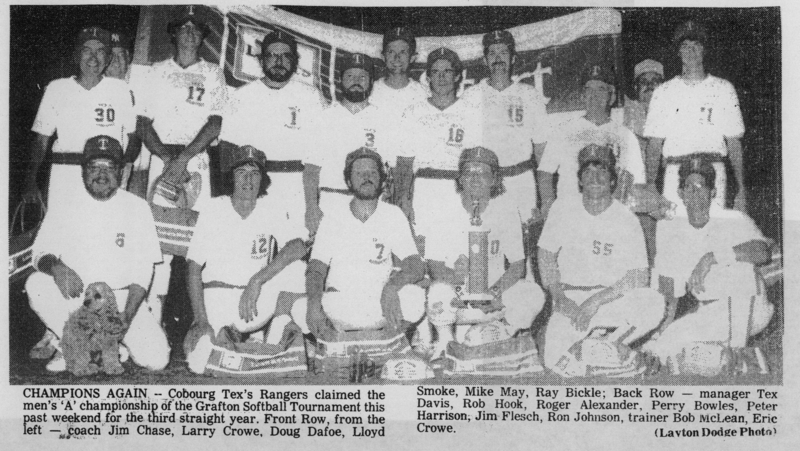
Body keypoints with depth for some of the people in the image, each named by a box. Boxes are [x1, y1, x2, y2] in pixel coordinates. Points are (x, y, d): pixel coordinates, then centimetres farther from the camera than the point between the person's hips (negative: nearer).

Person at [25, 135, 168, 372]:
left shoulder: (137, 207, 1)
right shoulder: (65, 208, 3)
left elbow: (144, 267, -1)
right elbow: (40, 253, 1)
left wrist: (127, 314, -14)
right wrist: (55, 266, -25)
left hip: (122, 298, 0)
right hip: (74, 297, 1)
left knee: (156, 359, -18)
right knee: (36, 284, -30)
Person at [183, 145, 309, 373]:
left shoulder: (270, 207, -1)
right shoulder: (215, 209, -5)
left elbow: (299, 246, -17)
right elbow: (194, 268, -6)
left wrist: (258, 280, -29)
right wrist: (201, 321, -16)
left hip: (257, 301, 1)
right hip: (217, 295, -1)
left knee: (295, 268, -24)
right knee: (199, 364, -21)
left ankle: (275, 344, -13)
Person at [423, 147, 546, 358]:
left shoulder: (507, 214, 2)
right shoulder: (446, 216, -1)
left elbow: (517, 266, -1)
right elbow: (434, 266, -6)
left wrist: (494, 291, -20)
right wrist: (454, 276, -30)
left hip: (495, 295, 1)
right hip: (456, 294, -1)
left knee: (533, 294, -26)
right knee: (438, 292, -35)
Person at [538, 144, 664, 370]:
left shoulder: (627, 220, -3)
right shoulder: (562, 213, 6)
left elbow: (639, 277, -7)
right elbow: (546, 256, 12)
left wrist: (597, 300, -17)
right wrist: (560, 298, -5)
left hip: (613, 299, 0)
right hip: (568, 299, 0)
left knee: (653, 303, -31)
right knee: (554, 365, -24)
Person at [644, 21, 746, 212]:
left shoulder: (723, 89, 13)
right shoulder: (664, 92, 12)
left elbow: (734, 143, 11)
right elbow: (654, 144, 9)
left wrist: (740, 189, 5)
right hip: (675, 174, 0)